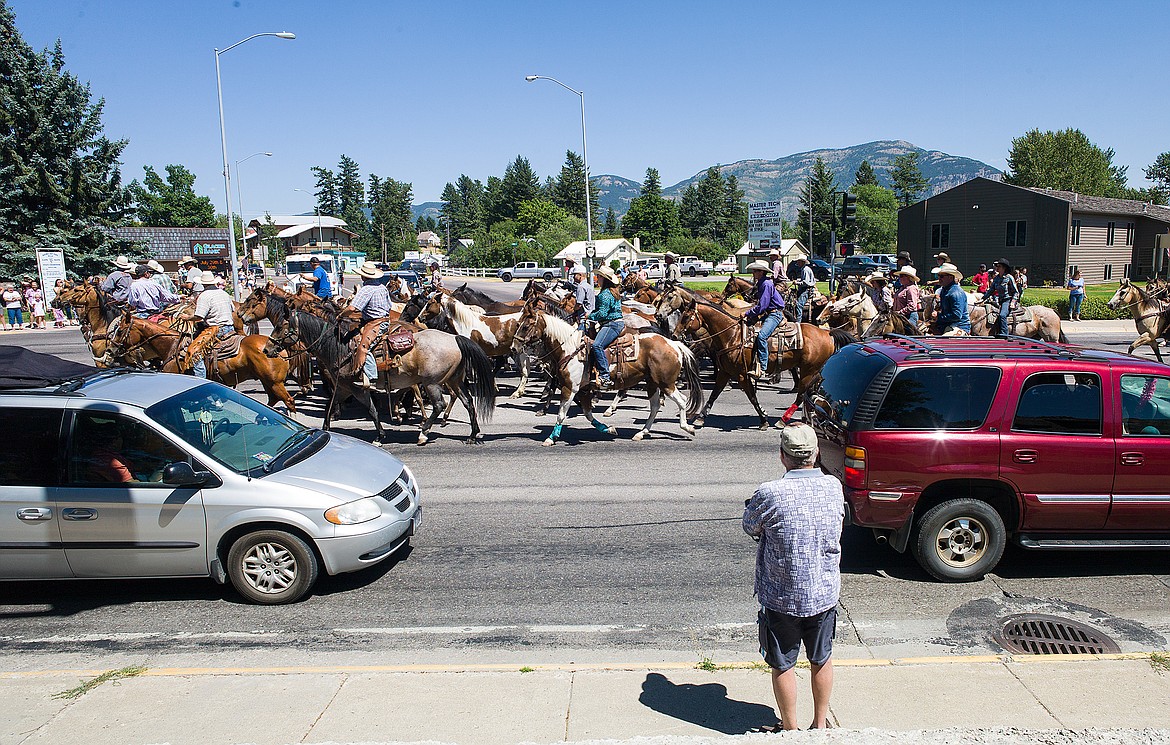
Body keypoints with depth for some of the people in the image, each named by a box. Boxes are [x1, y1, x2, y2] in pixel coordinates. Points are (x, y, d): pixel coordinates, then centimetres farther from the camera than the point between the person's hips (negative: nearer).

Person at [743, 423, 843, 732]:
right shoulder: (834, 487, -9)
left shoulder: (770, 494, -23)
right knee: (822, 659, 23)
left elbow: (750, 527, -5)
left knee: (783, 665, 15)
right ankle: (820, 723, 39)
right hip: (825, 593, 4)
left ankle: (791, 729, 30)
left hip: (782, 598, -4)